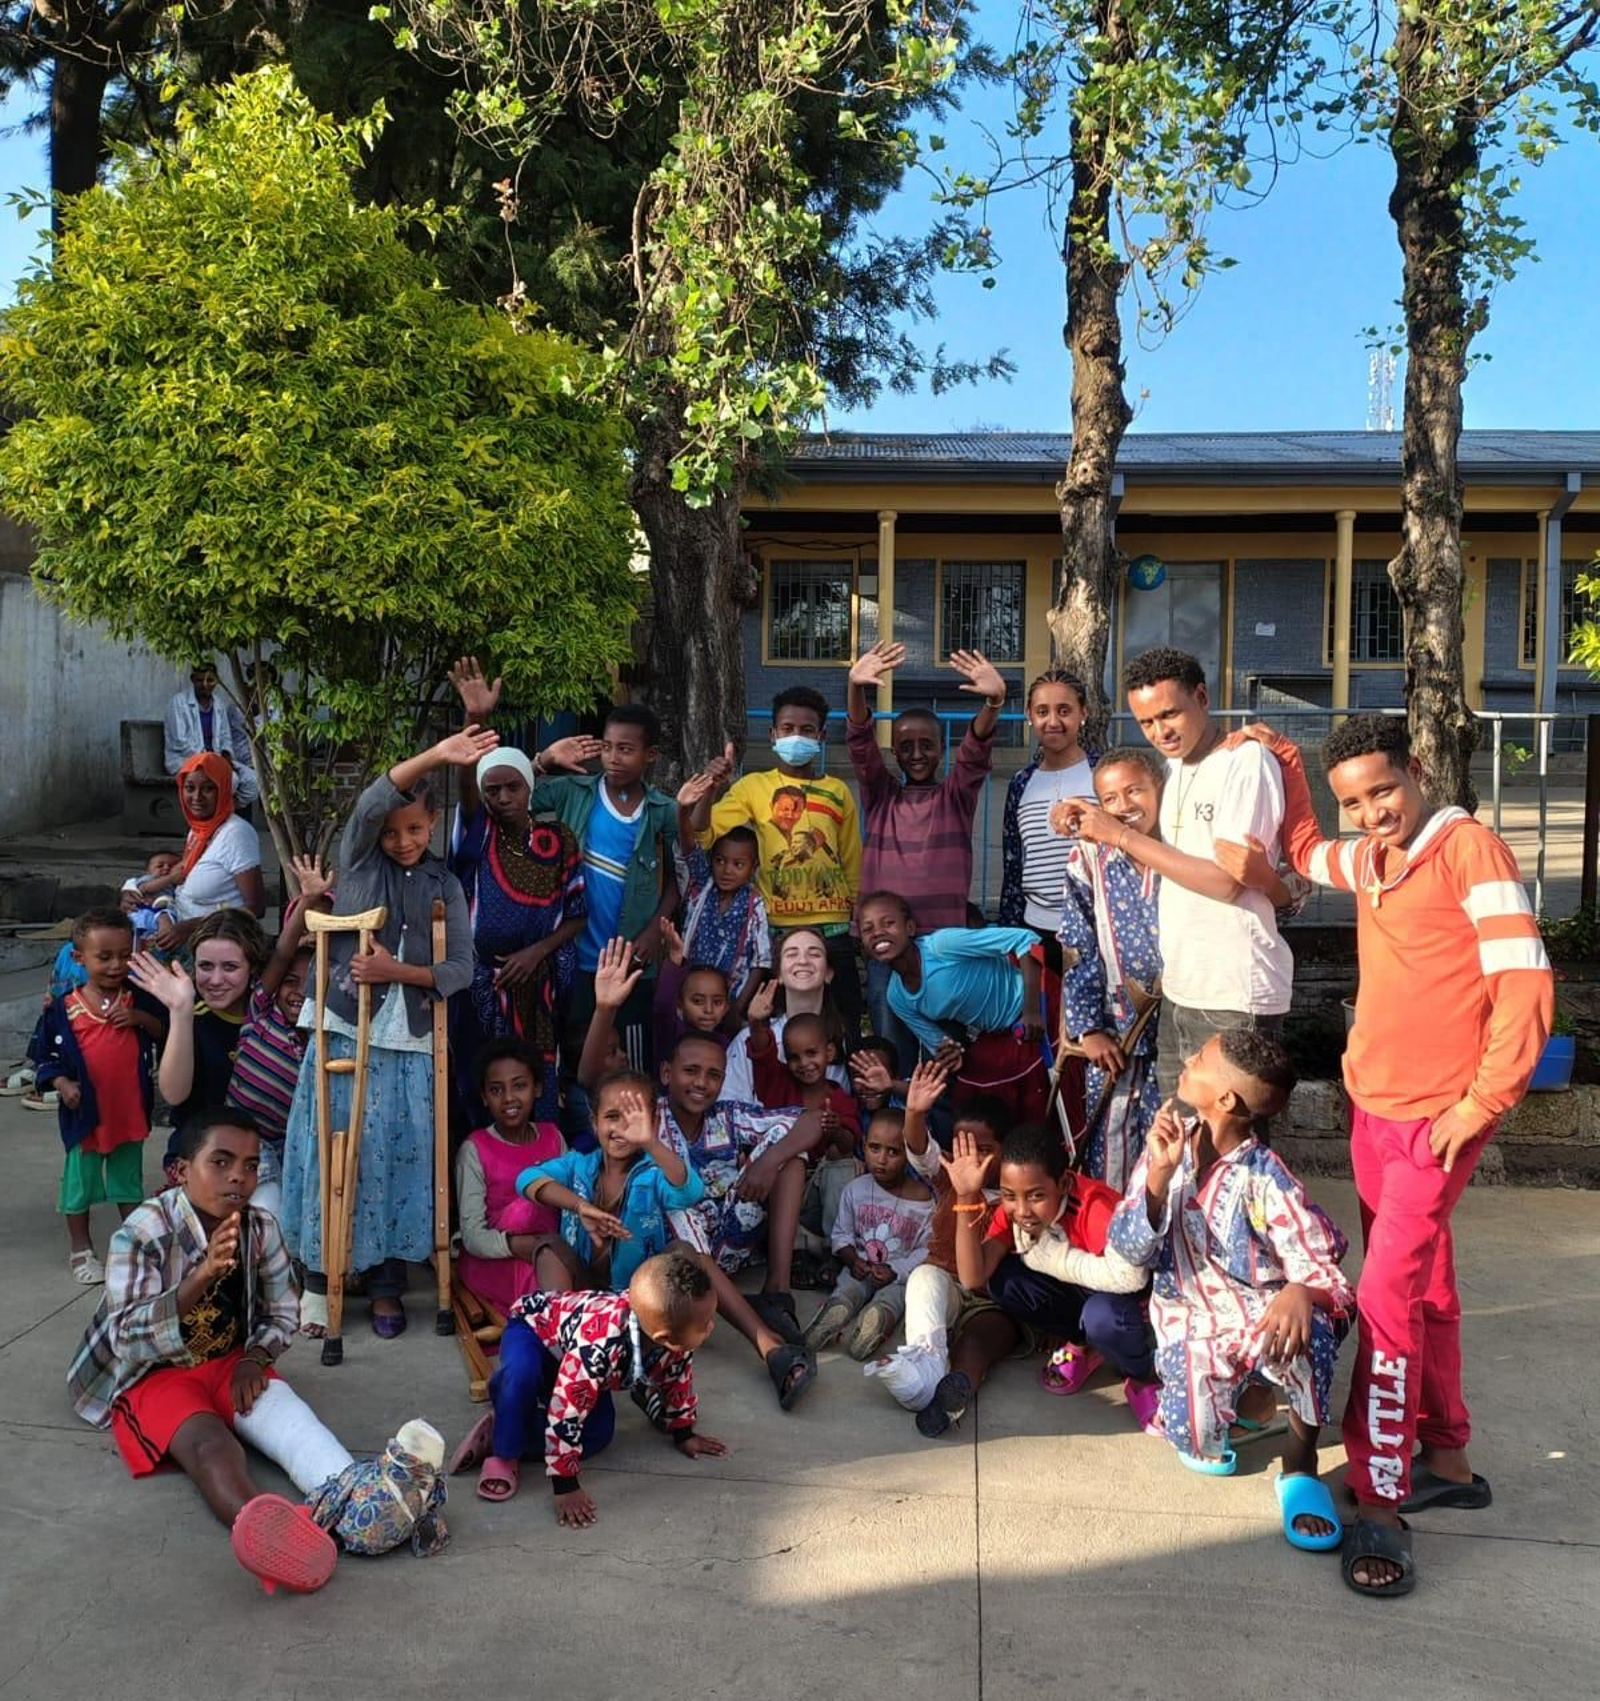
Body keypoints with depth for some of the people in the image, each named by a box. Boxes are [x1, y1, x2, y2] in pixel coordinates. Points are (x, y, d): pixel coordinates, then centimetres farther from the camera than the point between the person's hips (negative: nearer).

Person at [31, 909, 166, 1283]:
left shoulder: (138, 998, -4)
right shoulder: (64, 1008, -9)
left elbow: (166, 1034, 0)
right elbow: (45, 1054, -1)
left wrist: (141, 1018, -17)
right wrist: (61, 1083, -16)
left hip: (129, 1108, 2)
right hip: (84, 1110, -2)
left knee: (128, 1179, 17)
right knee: (81, 1179, 12)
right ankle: (80, 1249, 28)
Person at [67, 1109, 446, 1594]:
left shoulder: (261, 1230, -3)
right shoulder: (144, 1232, -17)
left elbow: (282, 1315, 10)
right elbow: (129, 1341, -26)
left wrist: (253, 1358, -12)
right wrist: (203, 1275, -39)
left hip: (232, 1364, 4)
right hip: (154, 1375, -4)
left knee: (290, 1415, -30)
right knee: (210, 1444, -36)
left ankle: (352, 1499, -61)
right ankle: (267, 1531, -70)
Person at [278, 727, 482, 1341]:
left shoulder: (445, 885, 7)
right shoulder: (358, 860, 2)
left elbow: (461, 967, 1)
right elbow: (370, 804, -18)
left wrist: (397, 971, -15)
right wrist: (431, 757, -33)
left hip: (407, 1044, 1)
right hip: (343, 1031, -1)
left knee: (399, 1158, 3)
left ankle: (386, 1285, 16)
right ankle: (318, 1279, 16)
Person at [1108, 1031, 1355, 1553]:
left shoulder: (1263, 1177, -20)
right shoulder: (1171, 1143, -8)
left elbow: (1320, 1264, -22)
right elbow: (1128, 1250, -11)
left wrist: (1300, 1291, -48)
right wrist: (1159, 1177, -28)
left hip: (1261, 1315, -3)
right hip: (1191, 1325, 3)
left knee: (1307, 1331, -38)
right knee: (1198, 1441, -21)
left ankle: (1300, 1465, -9)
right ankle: (1235, 1391, 19)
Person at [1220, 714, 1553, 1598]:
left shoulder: (1470, 849, -14)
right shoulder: (1367, 859, 8)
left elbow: (1526, 987, -18)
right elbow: (1303, 849, 31)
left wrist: (1479, 1105, -18)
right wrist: (1284, 764, 18)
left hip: (1435, 1121, -8)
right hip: (1372, 1107, 8)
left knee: (1387, 1298, -12)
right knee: (1423, 1290, 17)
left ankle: (1379, 1503, -3)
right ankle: (1447, 1460, 31)